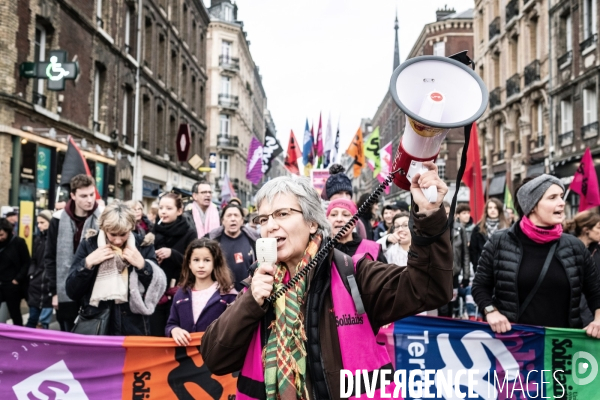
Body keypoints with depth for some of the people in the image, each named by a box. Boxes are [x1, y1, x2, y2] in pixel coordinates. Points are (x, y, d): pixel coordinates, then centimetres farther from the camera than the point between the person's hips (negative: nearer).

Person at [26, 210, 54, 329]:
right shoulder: (38, 239, 14)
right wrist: (31, 274, 6)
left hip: (50, 284, -6)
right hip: (36, 284, 6)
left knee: (44, 320, 0)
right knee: (32, 318, 15)